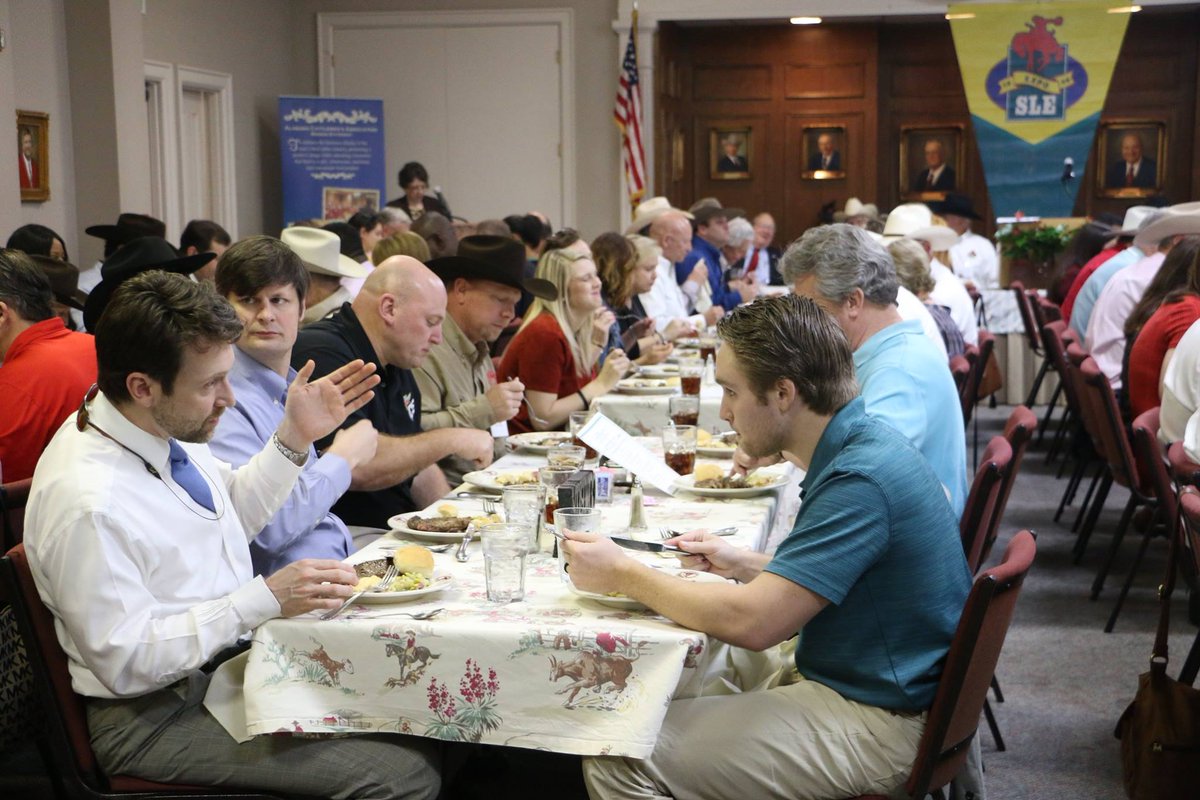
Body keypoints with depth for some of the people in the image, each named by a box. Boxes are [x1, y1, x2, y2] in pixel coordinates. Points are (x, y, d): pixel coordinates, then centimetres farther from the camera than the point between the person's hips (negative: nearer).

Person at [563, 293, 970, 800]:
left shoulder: (860, 480, -25)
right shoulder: (863, 445, 7)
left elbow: (752, 622, -27)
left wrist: (623, 574, -15)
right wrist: (744, 565, 7)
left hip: (873, 726, -10)